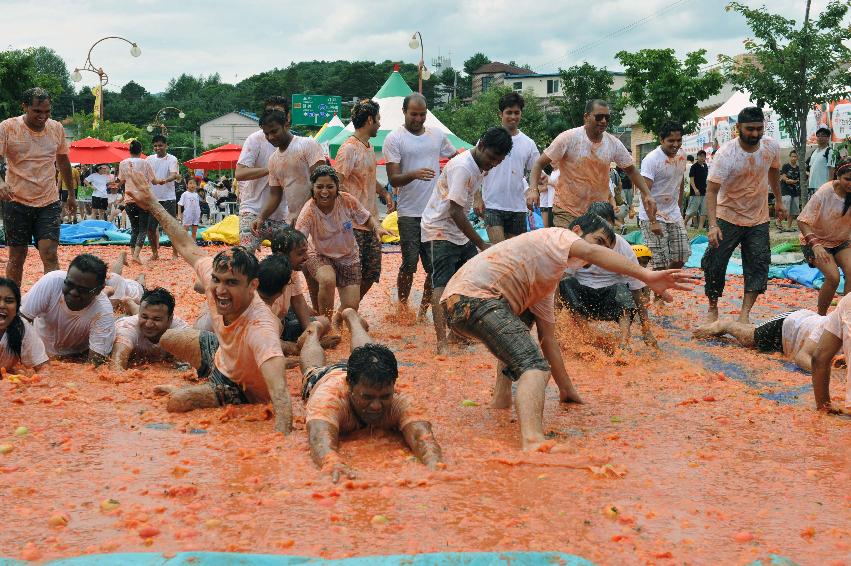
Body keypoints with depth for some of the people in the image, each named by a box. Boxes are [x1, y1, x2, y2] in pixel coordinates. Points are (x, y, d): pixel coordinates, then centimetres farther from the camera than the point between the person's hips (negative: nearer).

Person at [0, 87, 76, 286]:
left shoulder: (57, 128, 4)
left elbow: (63, 161, 18)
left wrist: (71, 193, 22)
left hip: (49, 202, 1)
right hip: (17, 201, -1)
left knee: (50, 255, -9)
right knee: (16, 256, 7)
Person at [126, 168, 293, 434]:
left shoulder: (260, 327, -47)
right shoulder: (216, 278, -26)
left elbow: (279, 392, -58)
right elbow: (187, 247, -6)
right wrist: (153, 204, 2)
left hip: (244, 388, -7)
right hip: (221, 353, 7)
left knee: (177, 402, -23)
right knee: (167, 339, 20)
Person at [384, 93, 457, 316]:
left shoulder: (438, 135, 11)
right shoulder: (394, 138, -3)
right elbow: (393, 179, -9)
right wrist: (414, 174, -28)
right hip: (409, 212, -4)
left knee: (435, 265, 4)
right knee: (409, 264, -3)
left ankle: (424, 309, 17)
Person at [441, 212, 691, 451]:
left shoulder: (549, 281, 29)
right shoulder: (557, 235, 5)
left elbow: (548, 341, 29)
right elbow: (590, 252, -18)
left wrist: (567, 391, 29)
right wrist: (647, 276, -28)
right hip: (474, 297, -10)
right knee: (535, 366, -23)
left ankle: (501, 399, 24)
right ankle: (532, 441, -45)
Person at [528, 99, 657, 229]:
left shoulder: (614, 143, 2)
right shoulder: (568, 138, -9)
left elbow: (631, 170, 16)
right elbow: (540, 164, -6)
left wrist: (647, 194, 5)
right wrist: (533, 190, -22)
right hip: (567, 212, -4)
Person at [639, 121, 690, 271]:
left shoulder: (681, 154, 5)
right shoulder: (651, 160, -18)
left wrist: (679, 208, 19)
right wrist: (653, 222, -28)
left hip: (674, 214, 7)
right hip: (652, 215, -7)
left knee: (682, 255, 8)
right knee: (661, 262, -9)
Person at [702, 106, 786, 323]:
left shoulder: (771, 147, -9)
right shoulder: (725, 154, -23)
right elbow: (712, 191, -26)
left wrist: (778, 200, 18)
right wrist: (713, 225, -36)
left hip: (759, 218, 4)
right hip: (728, 216, -3)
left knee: (758, 265, -3)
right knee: (714, 263, -3)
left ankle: (744, 314, 1)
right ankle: (712, 308, 16)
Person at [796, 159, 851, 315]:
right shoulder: (825, 193, -22)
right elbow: (802, 221, -20)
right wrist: (815, 245, -29)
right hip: (818, 240, -4)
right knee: (833, 277, -21)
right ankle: (820, 316, -2)